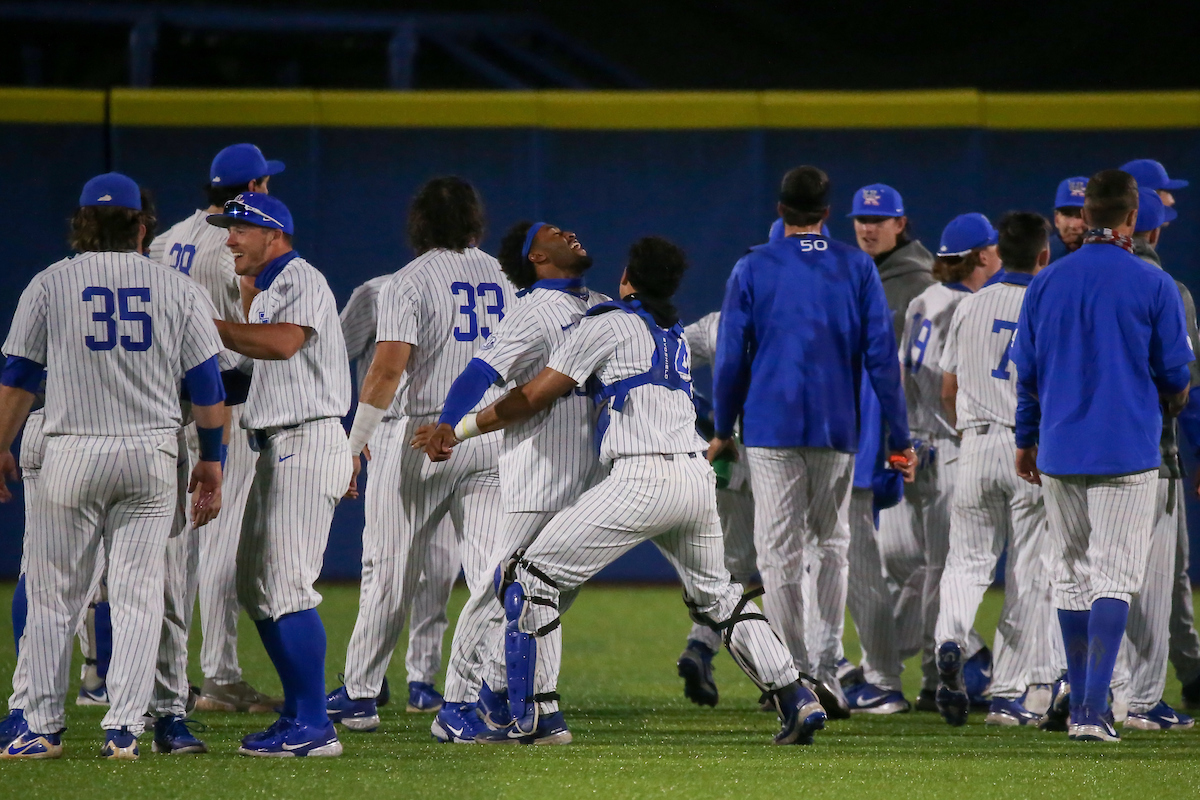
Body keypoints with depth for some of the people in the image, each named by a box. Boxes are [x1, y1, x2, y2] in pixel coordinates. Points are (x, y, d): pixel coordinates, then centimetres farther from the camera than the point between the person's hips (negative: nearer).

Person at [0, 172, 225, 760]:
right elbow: (208, 383, 5)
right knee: (138, 595, 4)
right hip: (152, 453, 1)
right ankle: (123, 728, -4)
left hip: (73, 452, -1)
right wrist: (212, 459, 12)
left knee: (53, 594, 6)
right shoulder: (176, 289, 6)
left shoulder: (50, 284, 2)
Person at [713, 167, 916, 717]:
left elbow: (730, 359, 2)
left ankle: (796, 675, -6)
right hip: (837, 431, 2)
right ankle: (827, 666, 0)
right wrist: (898, 436, 5)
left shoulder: (752, 269, 1)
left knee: (780, 553, 0)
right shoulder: (857, 268, 4)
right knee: (832, 546, 13)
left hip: (771, 429, -2)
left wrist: (723, 430, 14)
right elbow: (881, 356, 1)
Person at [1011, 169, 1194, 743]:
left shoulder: (1046, 283, 3)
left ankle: (1080, 705, 19)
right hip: (1127, 451, -3)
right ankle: (1093, 709, -17)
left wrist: (1025, 440, 20)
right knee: (1113, 577, -5)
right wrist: (1171, 400, 22)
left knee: (1071, 576, 14)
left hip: (1059, 452, 4)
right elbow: (1175, 373, -1)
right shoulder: (1153, 285, -7)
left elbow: (1027, 371, 8)